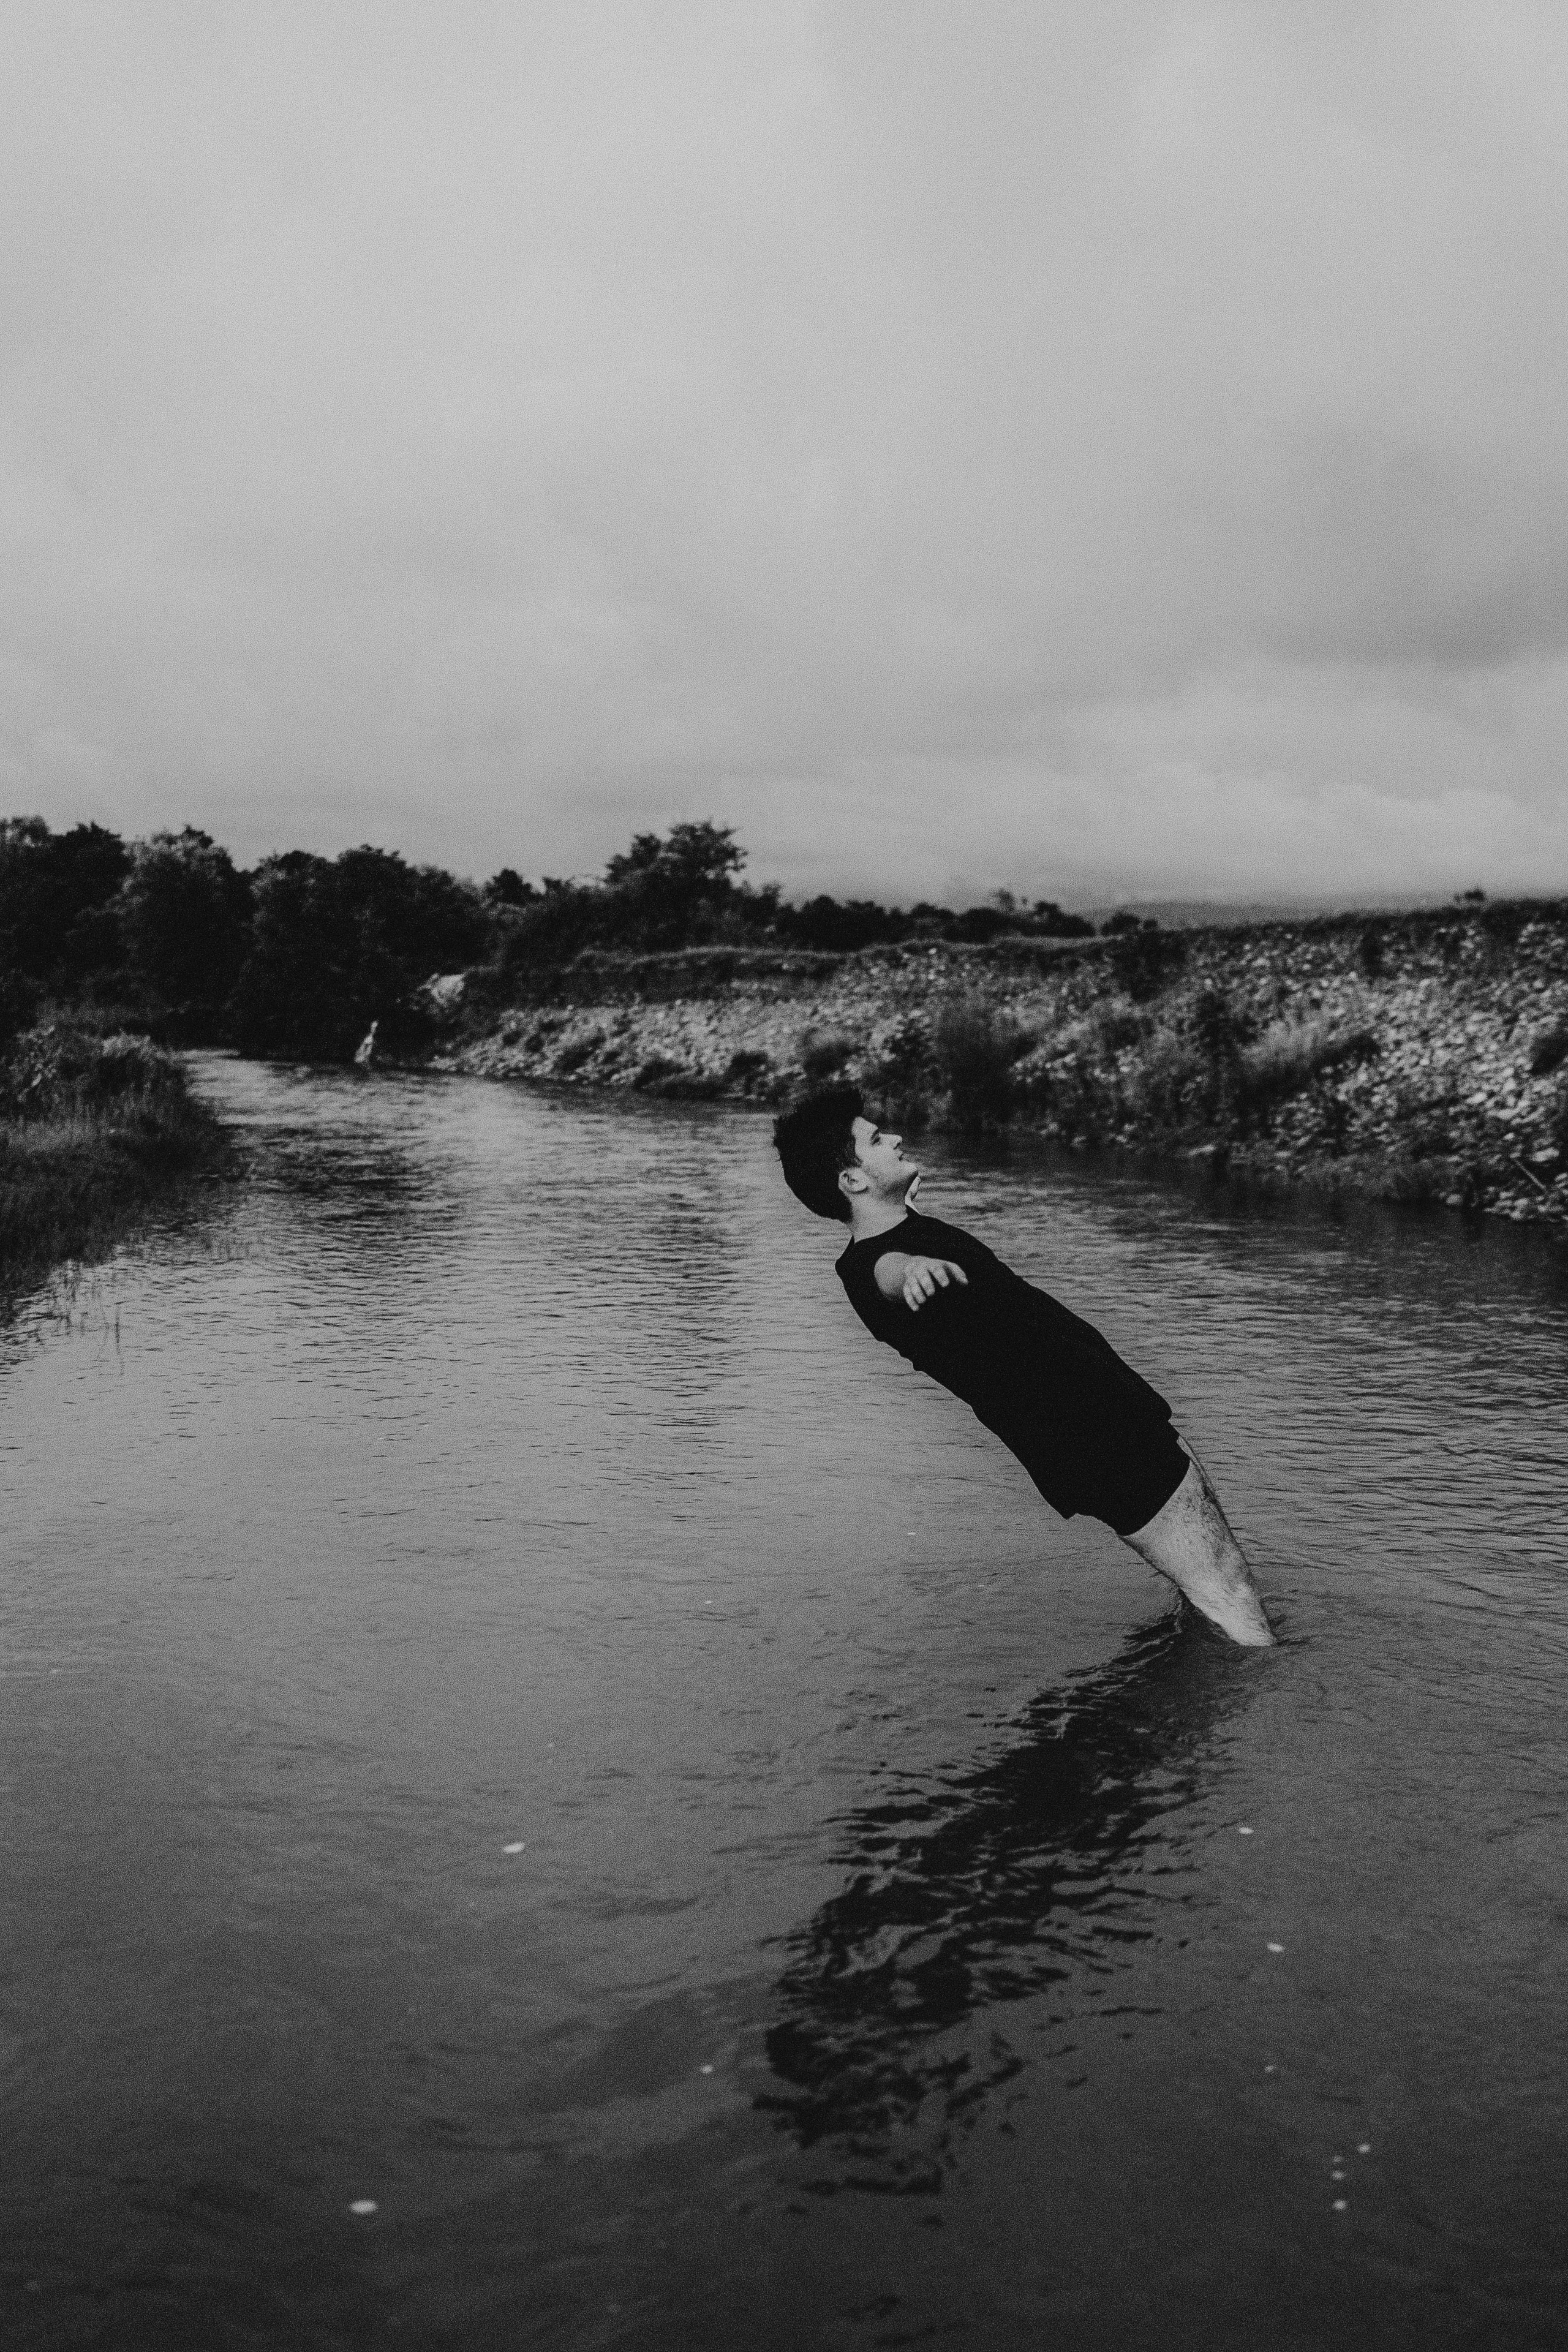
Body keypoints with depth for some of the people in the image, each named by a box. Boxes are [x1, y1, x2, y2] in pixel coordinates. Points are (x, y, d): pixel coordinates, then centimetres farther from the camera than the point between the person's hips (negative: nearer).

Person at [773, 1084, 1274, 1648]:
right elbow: (887, 1268, -44)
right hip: (1101, 1440, -10)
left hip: (1128, 1407, 10)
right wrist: (910, 1266, -66)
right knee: (1231, 1602, -12)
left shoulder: (905, 1222, 9)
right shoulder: (868, 1265, -19)